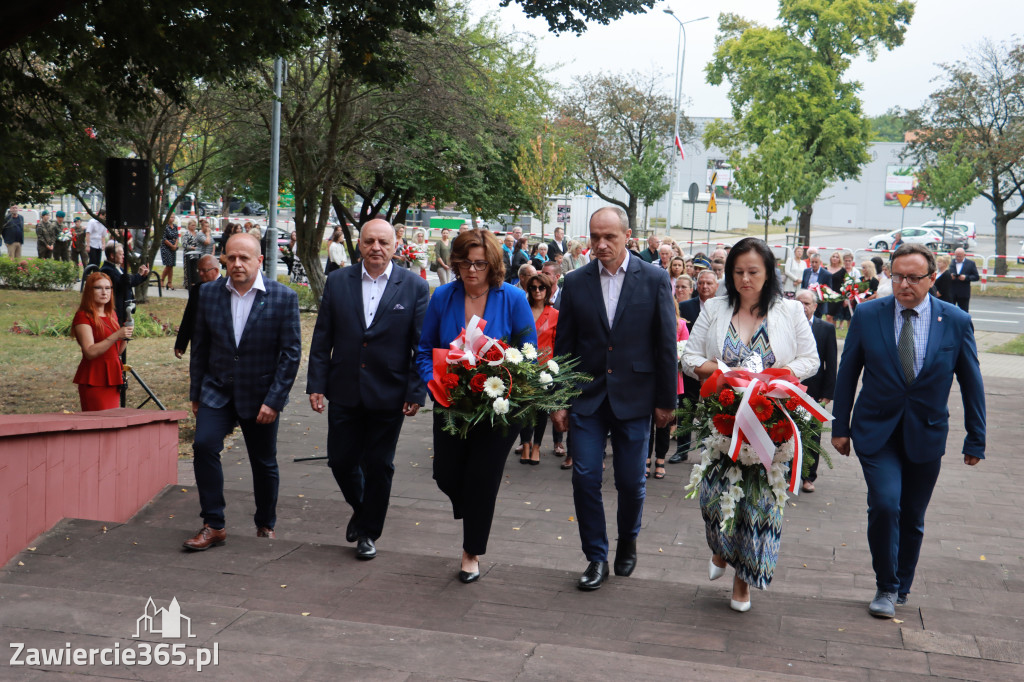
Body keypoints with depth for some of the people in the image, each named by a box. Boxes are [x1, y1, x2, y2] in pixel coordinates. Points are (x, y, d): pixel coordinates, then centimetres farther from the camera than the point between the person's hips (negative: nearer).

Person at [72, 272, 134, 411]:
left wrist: (125, 336, 1)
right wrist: (116, 336, -25)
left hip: (112, 378, 8)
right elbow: (90, 352, -20)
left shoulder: (111, 315, 15)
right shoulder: (83, 317, -8)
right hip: (94, 380, -8)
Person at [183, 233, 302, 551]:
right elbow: (199, 346, 8)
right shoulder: (209, 293, 0)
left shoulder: (283, 297, -9)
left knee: (264, 463, 9)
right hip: (217, 390, 2)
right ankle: (213, 526, -6)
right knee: (204, 445, -17)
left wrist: (274, 400, -14)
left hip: (261, 396, -2)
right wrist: (196, 393, 7)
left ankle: (266, 525, 30)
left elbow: (291, 352, -9)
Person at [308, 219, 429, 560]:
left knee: (378, 465, 7)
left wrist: (416, 392, -8)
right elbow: (322, 338, 4)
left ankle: (368, 532, 26)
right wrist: (316, 385, -1)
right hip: (344, 392, 2)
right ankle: (360, 508, 39)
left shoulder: (414, 287, -4)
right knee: (341, 461, 9)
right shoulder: (338, 282, 2)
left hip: (389, 396, -2)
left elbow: (422, 346, -3)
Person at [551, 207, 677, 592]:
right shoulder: (576, 282, 2)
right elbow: (564, 345, 5)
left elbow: (666, 343, -1)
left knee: (631, 482, 7)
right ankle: (596, 558, 14)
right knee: (585, 477, -1)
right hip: (587, 397, 1)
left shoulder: (654, 280, -3)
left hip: (634, 398, -1)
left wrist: (666, 400, -1)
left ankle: (628, 544, 34)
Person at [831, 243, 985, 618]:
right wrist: (840, 426, 3)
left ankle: (902, 586, 33)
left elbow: (971, 383, 2)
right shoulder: (868, 315, -6)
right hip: (877, 431, -1)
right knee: (885, 505, -16)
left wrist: (976, 440, 4)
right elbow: (847, 373, 3)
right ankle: (886, 588, 5)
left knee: (912, 517, 10)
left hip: (926, 434, 1)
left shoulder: (956, 321, -6)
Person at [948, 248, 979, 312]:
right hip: (950, 292, 1)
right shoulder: (950, 262, 6)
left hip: (963, 294, -1)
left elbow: (976, 277, 2)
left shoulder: (971, 263, 4)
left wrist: (966, 277, -15)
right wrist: (950, 276, -13)